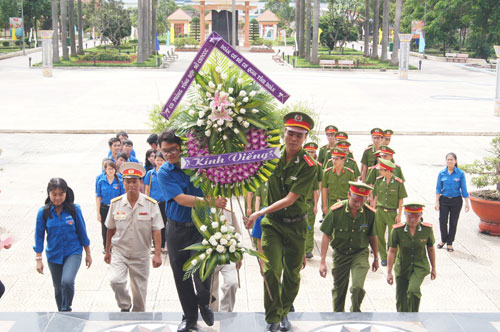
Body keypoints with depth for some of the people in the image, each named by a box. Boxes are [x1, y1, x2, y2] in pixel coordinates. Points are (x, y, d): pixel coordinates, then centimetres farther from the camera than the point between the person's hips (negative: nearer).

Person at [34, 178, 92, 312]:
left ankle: (66, 309, -1)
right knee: (58, 288, 13)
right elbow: (39, 236, -1)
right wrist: (38, 259, -2)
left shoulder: (74, 209, -9)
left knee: (67, 281, -24)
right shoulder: (43, 212, -8)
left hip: (73, 252, -2)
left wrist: (88, 254, 5)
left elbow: (82, 232, -1)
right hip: (53, 255, 2)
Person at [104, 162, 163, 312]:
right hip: (119, 252, 0)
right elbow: (110, 229, 8)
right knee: (115, 280, -21)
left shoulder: (151, 204, -8)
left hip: (141, 255, 0)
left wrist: (157, 254, -11)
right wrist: (107, 251, 13)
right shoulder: (115, 203, -2)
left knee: (140, 291, 8)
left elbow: (156, 231, -6)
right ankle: (125, 307, 6)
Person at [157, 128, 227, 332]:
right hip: (177, 229, 1)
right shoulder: (164, 173, -7)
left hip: (201, 225, -1)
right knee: (181, 275, 9)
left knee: (201, 267, -13)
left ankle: (204, 302, 18)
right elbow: (181, 199, -19)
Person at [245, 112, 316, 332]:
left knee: (292, 274, 11)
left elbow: (290, 199, -20)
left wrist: (259, 213, -25)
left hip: (296, 224, -1)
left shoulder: (308, 166, -14)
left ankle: (284, 313, 33)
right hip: (272, 222, 1)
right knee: (272, 270, -11)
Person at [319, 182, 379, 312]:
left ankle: (355, 313, 12)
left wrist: (376, 258, 15)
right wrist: (323, 261, -14)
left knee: (358, 287, -17)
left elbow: (372, 237, 4)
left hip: (360, 253, 0)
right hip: (340, 254, 0)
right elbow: (326, 235, -12)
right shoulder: (336, 210, -17)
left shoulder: (370, 213, -12)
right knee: (339, 290, 12)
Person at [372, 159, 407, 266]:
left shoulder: (398, 182, -9)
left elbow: (401, 200, -3)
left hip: (392, 213, -3)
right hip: (379, 212, 3)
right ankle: (383, 258, 19)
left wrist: (399, 215, -5)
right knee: (380, 236, 7)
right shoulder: (379, 180, 1)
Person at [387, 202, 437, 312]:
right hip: (402, 268, 1)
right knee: (401, 300, 6)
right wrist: (389, 272, -6)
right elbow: (392, 251, -7)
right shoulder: (397, 230, -15)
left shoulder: (427, 229, -11)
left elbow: (430, 249, 4)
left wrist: (433, 268, 12)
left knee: (413, 290, -24)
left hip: (420, 267, -1)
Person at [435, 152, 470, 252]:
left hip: (456, 201, -1)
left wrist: (467, 203, -1)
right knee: (442, 221, -4)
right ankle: (443, 240, 20)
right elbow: (438, 189, 4)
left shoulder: (460, 174, -5)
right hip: (444, 200, 1)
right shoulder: (442, 173, -1)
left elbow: (464, 189, -1)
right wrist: (437, 202, -1)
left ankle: (449, 243, 19)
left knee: (453, 222, 5)